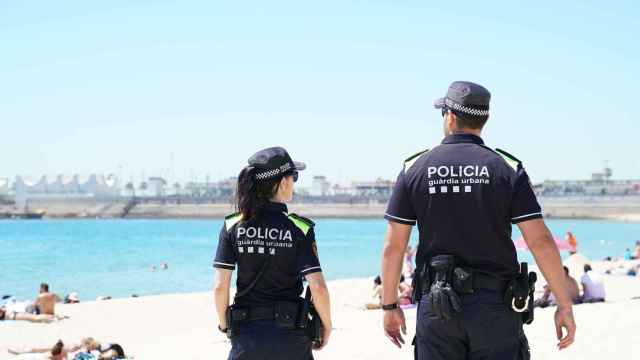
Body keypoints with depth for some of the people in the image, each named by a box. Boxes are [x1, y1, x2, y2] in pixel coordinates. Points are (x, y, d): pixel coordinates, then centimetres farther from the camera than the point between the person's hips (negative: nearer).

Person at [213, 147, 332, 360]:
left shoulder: (233, 227, -3)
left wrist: (224, 325, 9)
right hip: (290, 334, -1)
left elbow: (220, 286, -6)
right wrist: (327, 326, 1)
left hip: (247, 332, 1)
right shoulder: (300, 228, -8)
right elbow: (317, 287, -14)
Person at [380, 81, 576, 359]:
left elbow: (393, 247, 1)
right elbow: (541, 240, -7)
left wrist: (390, 305, 11)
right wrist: (565, 304, -2)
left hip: (435, 306, 1)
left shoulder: (414, 169, 2)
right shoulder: (507, 168, -1)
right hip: (495, 305, -1)